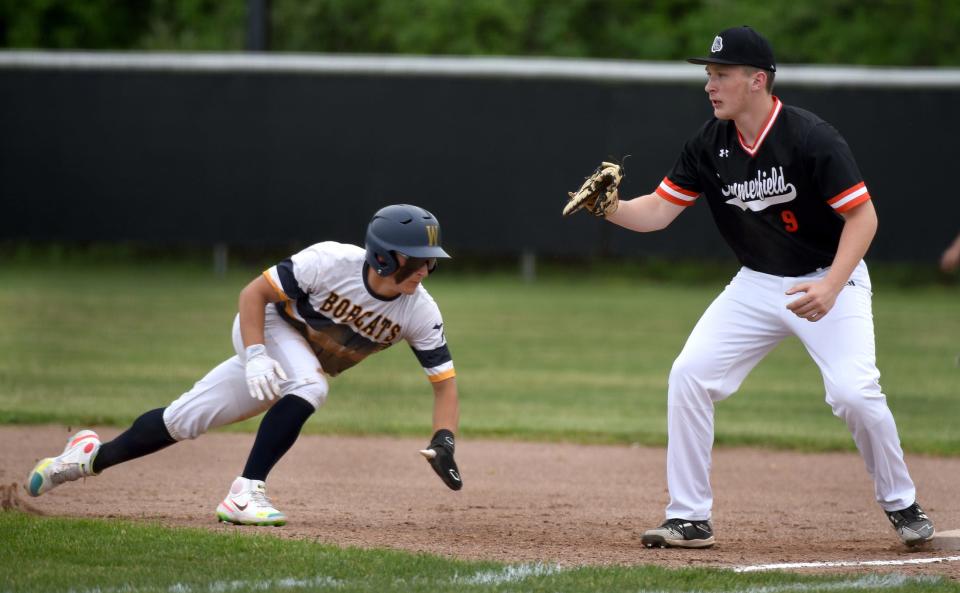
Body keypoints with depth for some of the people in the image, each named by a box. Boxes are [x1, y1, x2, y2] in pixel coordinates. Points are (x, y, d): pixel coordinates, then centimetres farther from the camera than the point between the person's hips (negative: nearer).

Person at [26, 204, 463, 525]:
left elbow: (444, 380, -16)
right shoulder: (330, 262, -33)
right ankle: (245, 493, -30)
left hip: (308, 365, 4)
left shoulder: (420, 312, -22)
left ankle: (95, 457, 22)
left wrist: (443, 441, -32)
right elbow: (254, 292, -23)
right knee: (309, 385, -35)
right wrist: (255, 356, -35)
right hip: (267, 328, -4)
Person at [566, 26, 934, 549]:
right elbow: (657, 211, -3)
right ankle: (690, 519, 0)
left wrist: (831, 287, -32)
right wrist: (611, 209, -24)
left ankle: (902, 505, 5)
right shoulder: (710, 144, -5)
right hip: (757, 284, 6)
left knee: (853, 392, -21)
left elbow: (862, 216, -21)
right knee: (688, 376, -7)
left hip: (828, 280, -6)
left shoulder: (810, 138, -22)